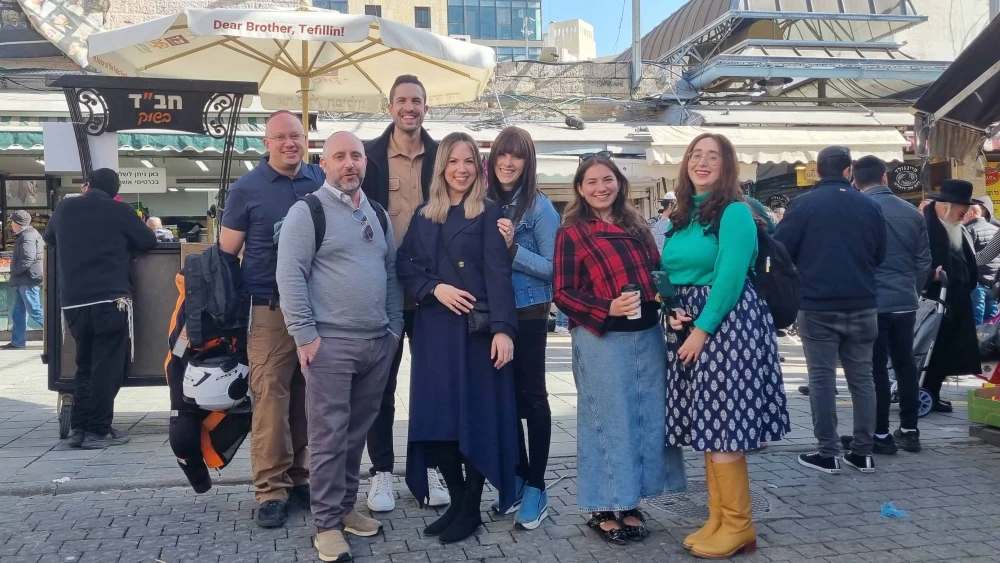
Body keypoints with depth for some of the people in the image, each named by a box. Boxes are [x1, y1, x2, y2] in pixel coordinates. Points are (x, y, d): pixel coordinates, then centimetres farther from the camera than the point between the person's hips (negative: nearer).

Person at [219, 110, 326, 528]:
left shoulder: (324, 181, 8)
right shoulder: (247, 188, 0)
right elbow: (226, 254, 3)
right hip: (270, 309, -3)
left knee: (308, 397, 9)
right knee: (271, 397, -5)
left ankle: (300, 476, 22)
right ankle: (271, 488, 4)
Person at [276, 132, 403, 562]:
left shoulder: (377, 214, 16)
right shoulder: (306, 211, -4)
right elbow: (289, 275, -10)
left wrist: (394, 328, 11)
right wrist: (305, 334, -15)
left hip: (378, 343, 6)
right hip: (330, 343, -6)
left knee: (357, 432, 14)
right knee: (329, 435, -1)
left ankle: (345, 508, 27)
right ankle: (327, 524, 10)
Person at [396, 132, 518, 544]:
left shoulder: (488, 213, 0)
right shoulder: (423, 215, 13)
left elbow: (498, 274, -10)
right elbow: (404, 264, 8)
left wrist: (503, 328, -20)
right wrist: (434, 288, -10)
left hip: (476, 327, -4)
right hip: (434, 328, 4)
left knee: (476, 414, 0)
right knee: (438, 414, 4)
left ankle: (471, 509, 14)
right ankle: (456, 501, 20)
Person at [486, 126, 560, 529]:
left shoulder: (540, 207, -8)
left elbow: (553, 268, -11)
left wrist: (512, 247, -21)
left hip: (528, 314, -5)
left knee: (531, 396, 2)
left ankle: (536, 488, 12)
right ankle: (518, 476, 28)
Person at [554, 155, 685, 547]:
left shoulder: (636, 226, 12)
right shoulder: (572, 233, -4)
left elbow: (657, 274, 16)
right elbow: (562, 294, -7)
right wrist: (608, 309, -20)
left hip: (648, 336, 6)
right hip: (601, 340, -5)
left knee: (646, 419, 11)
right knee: (608, 422, 2)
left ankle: (629, 504, 25)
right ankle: (604, 509, 17)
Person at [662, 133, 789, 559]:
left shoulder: (735, 212, -8)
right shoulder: (680, 217, 14)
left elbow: (730, 277, -16)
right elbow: (670, 273, 17)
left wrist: (702, 329, -18)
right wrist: (673, 312, -2)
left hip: (725, 322, -8)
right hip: (690, 326, 8)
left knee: (722, 427, -5)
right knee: (707, 426, 11)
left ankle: (739, 526, 9)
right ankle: (718, 519, 22)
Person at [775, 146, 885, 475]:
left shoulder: (803, 204, -8)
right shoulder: (869, 206, 4)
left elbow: (779, 251, -6)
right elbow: (880, 255, 12)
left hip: (818, 306, -3)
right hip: (862, 306, 3)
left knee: (822, 378, 2)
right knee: (862, 377, 11)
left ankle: (827, 454, 4)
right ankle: (863, 452, 16)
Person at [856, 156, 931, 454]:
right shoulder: (912, 212, 3)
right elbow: (924, 262, 8)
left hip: (870, 302, -4)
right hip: (905, 302, 4)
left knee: (876, 367, 1)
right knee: (905, 363, 13)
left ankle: (881, 435, 6)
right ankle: (909, 430, 20)